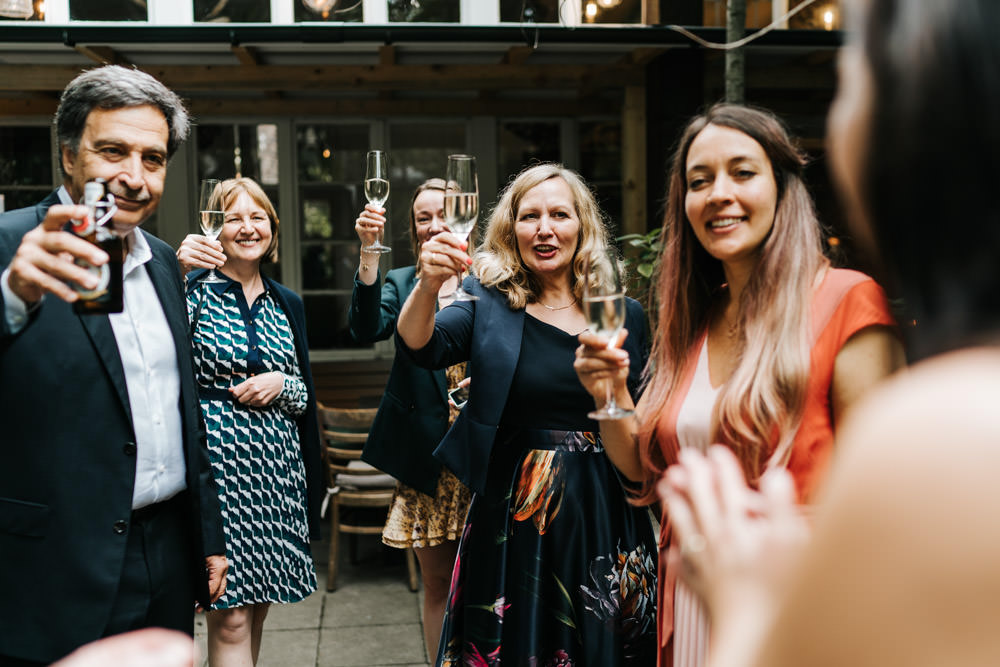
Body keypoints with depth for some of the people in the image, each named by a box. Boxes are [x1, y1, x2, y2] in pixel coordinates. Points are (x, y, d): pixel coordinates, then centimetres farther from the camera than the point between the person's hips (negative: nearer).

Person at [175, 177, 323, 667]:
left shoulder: (287, 304, 13)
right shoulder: (194, 289, -1)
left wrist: (282, 382, -5)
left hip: (276, 467, 5)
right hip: (218, 459, -5)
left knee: (257, 606, 13)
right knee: (231, 616, -4)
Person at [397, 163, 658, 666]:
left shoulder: (623, 314, 4)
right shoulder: (487, 306, -1)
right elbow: (421, 347, -19)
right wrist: (427, 286, -35)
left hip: (604, 515, 2)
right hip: (514, 519, -1)